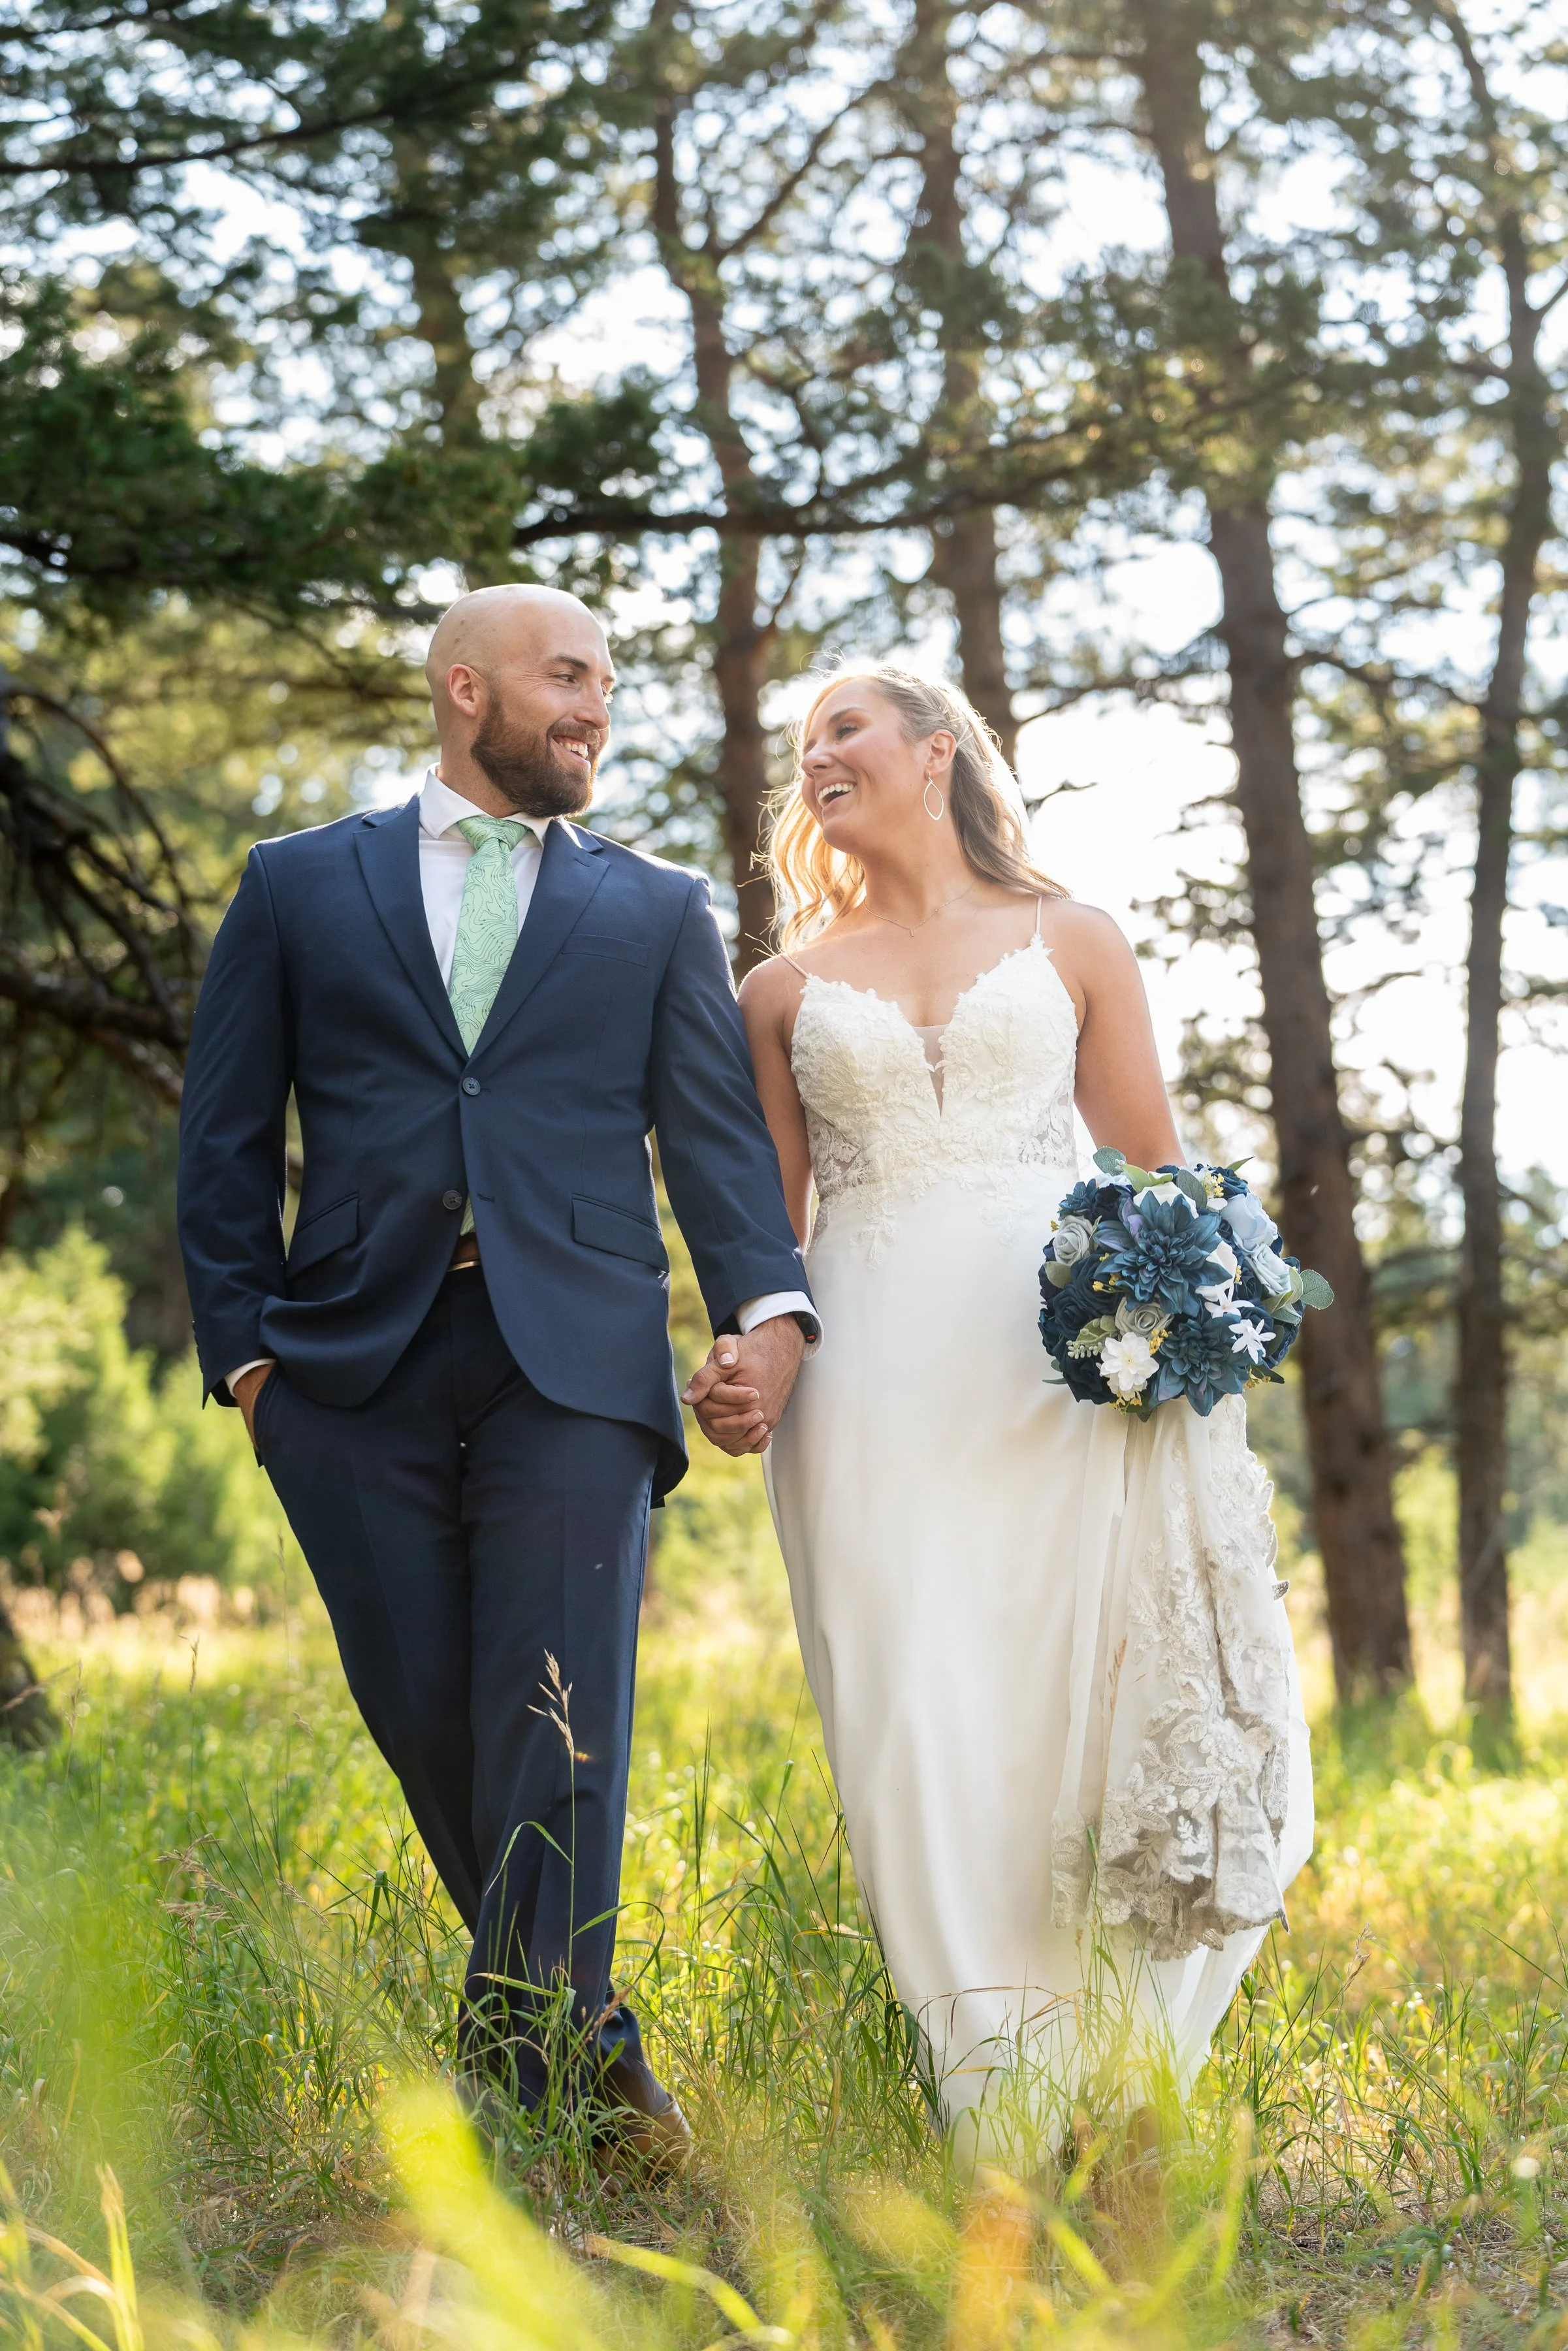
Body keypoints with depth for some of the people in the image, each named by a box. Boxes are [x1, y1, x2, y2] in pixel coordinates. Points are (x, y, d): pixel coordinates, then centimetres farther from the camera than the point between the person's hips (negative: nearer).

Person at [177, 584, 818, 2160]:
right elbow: (227, 1136, 12)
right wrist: (242, 1346, 2)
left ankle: (529, 2076, -9)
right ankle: (580, 2031, 20)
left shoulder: (657, 912, 16)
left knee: (558, 1732, -10)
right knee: (426, 1722, 3)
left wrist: (767, 1304, -11)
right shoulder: (300, 886, 14)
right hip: (358, 1364, 1)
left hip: (574, 1361, 0)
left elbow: (714, 1131, 6)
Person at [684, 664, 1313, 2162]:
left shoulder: (1069, 944, 13)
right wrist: (735, 1365, 0)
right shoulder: (788, 988, 17)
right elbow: (766, 1218, 17)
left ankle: (1107, 2090, 0)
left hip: (1063, 1368, -1)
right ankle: (991, 2108, -4)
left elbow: (1157, 1177, 11)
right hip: (870, 1383, 1)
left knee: (1078, 1702, -9)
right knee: (913, 1725, -8)